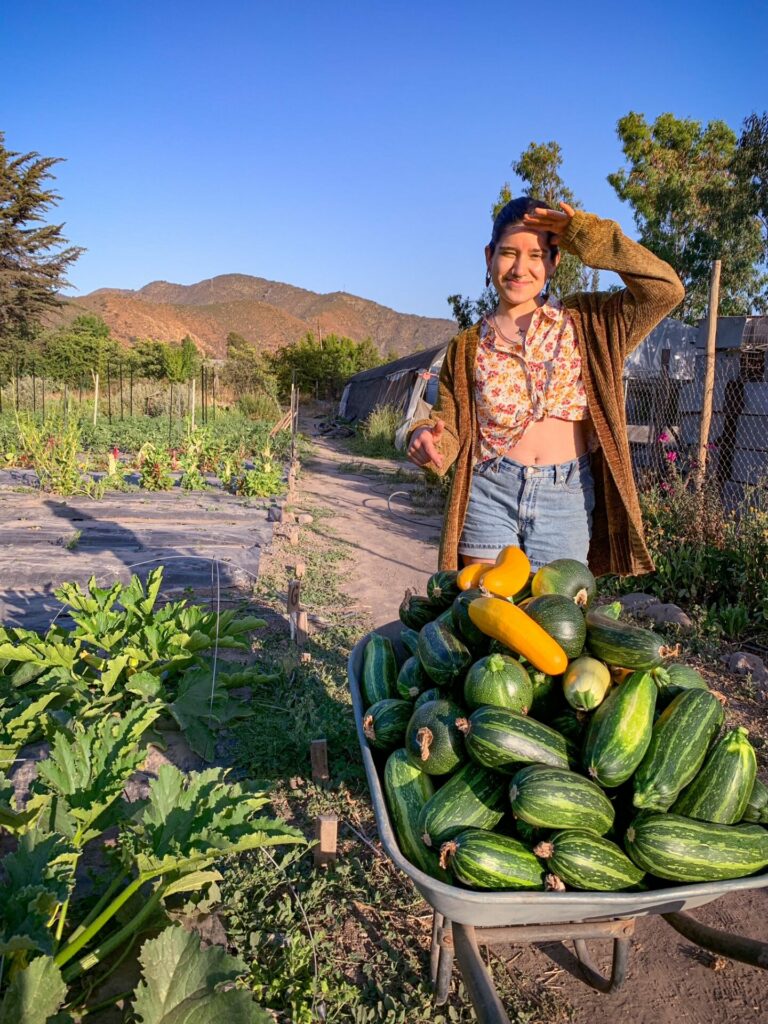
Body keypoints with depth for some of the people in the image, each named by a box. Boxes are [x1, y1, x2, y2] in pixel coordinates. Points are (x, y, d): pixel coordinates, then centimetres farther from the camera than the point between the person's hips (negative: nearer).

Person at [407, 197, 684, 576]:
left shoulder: (584, 322, 7)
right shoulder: (467, 347, 7)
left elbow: (665, 289, -4)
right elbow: (450, 425, 5)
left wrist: (584, 234, -7)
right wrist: (427, 439, -20)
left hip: (566, 501, 0)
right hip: (489, 495, 0)